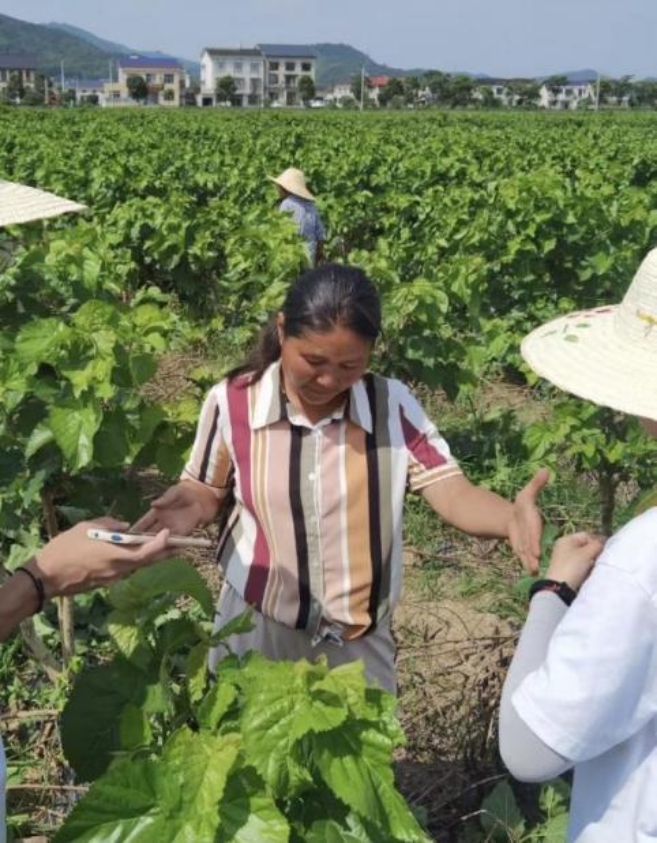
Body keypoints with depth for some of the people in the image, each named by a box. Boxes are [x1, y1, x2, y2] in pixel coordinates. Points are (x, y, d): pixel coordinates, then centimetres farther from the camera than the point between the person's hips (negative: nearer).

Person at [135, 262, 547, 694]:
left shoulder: (394, 405, -12)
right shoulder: (232, 402, -12)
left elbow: (451, 491, -18)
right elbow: (208, 492, 3)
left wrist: (510, 516, -39)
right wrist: (195, 505, -21)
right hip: (256, 627, 0)